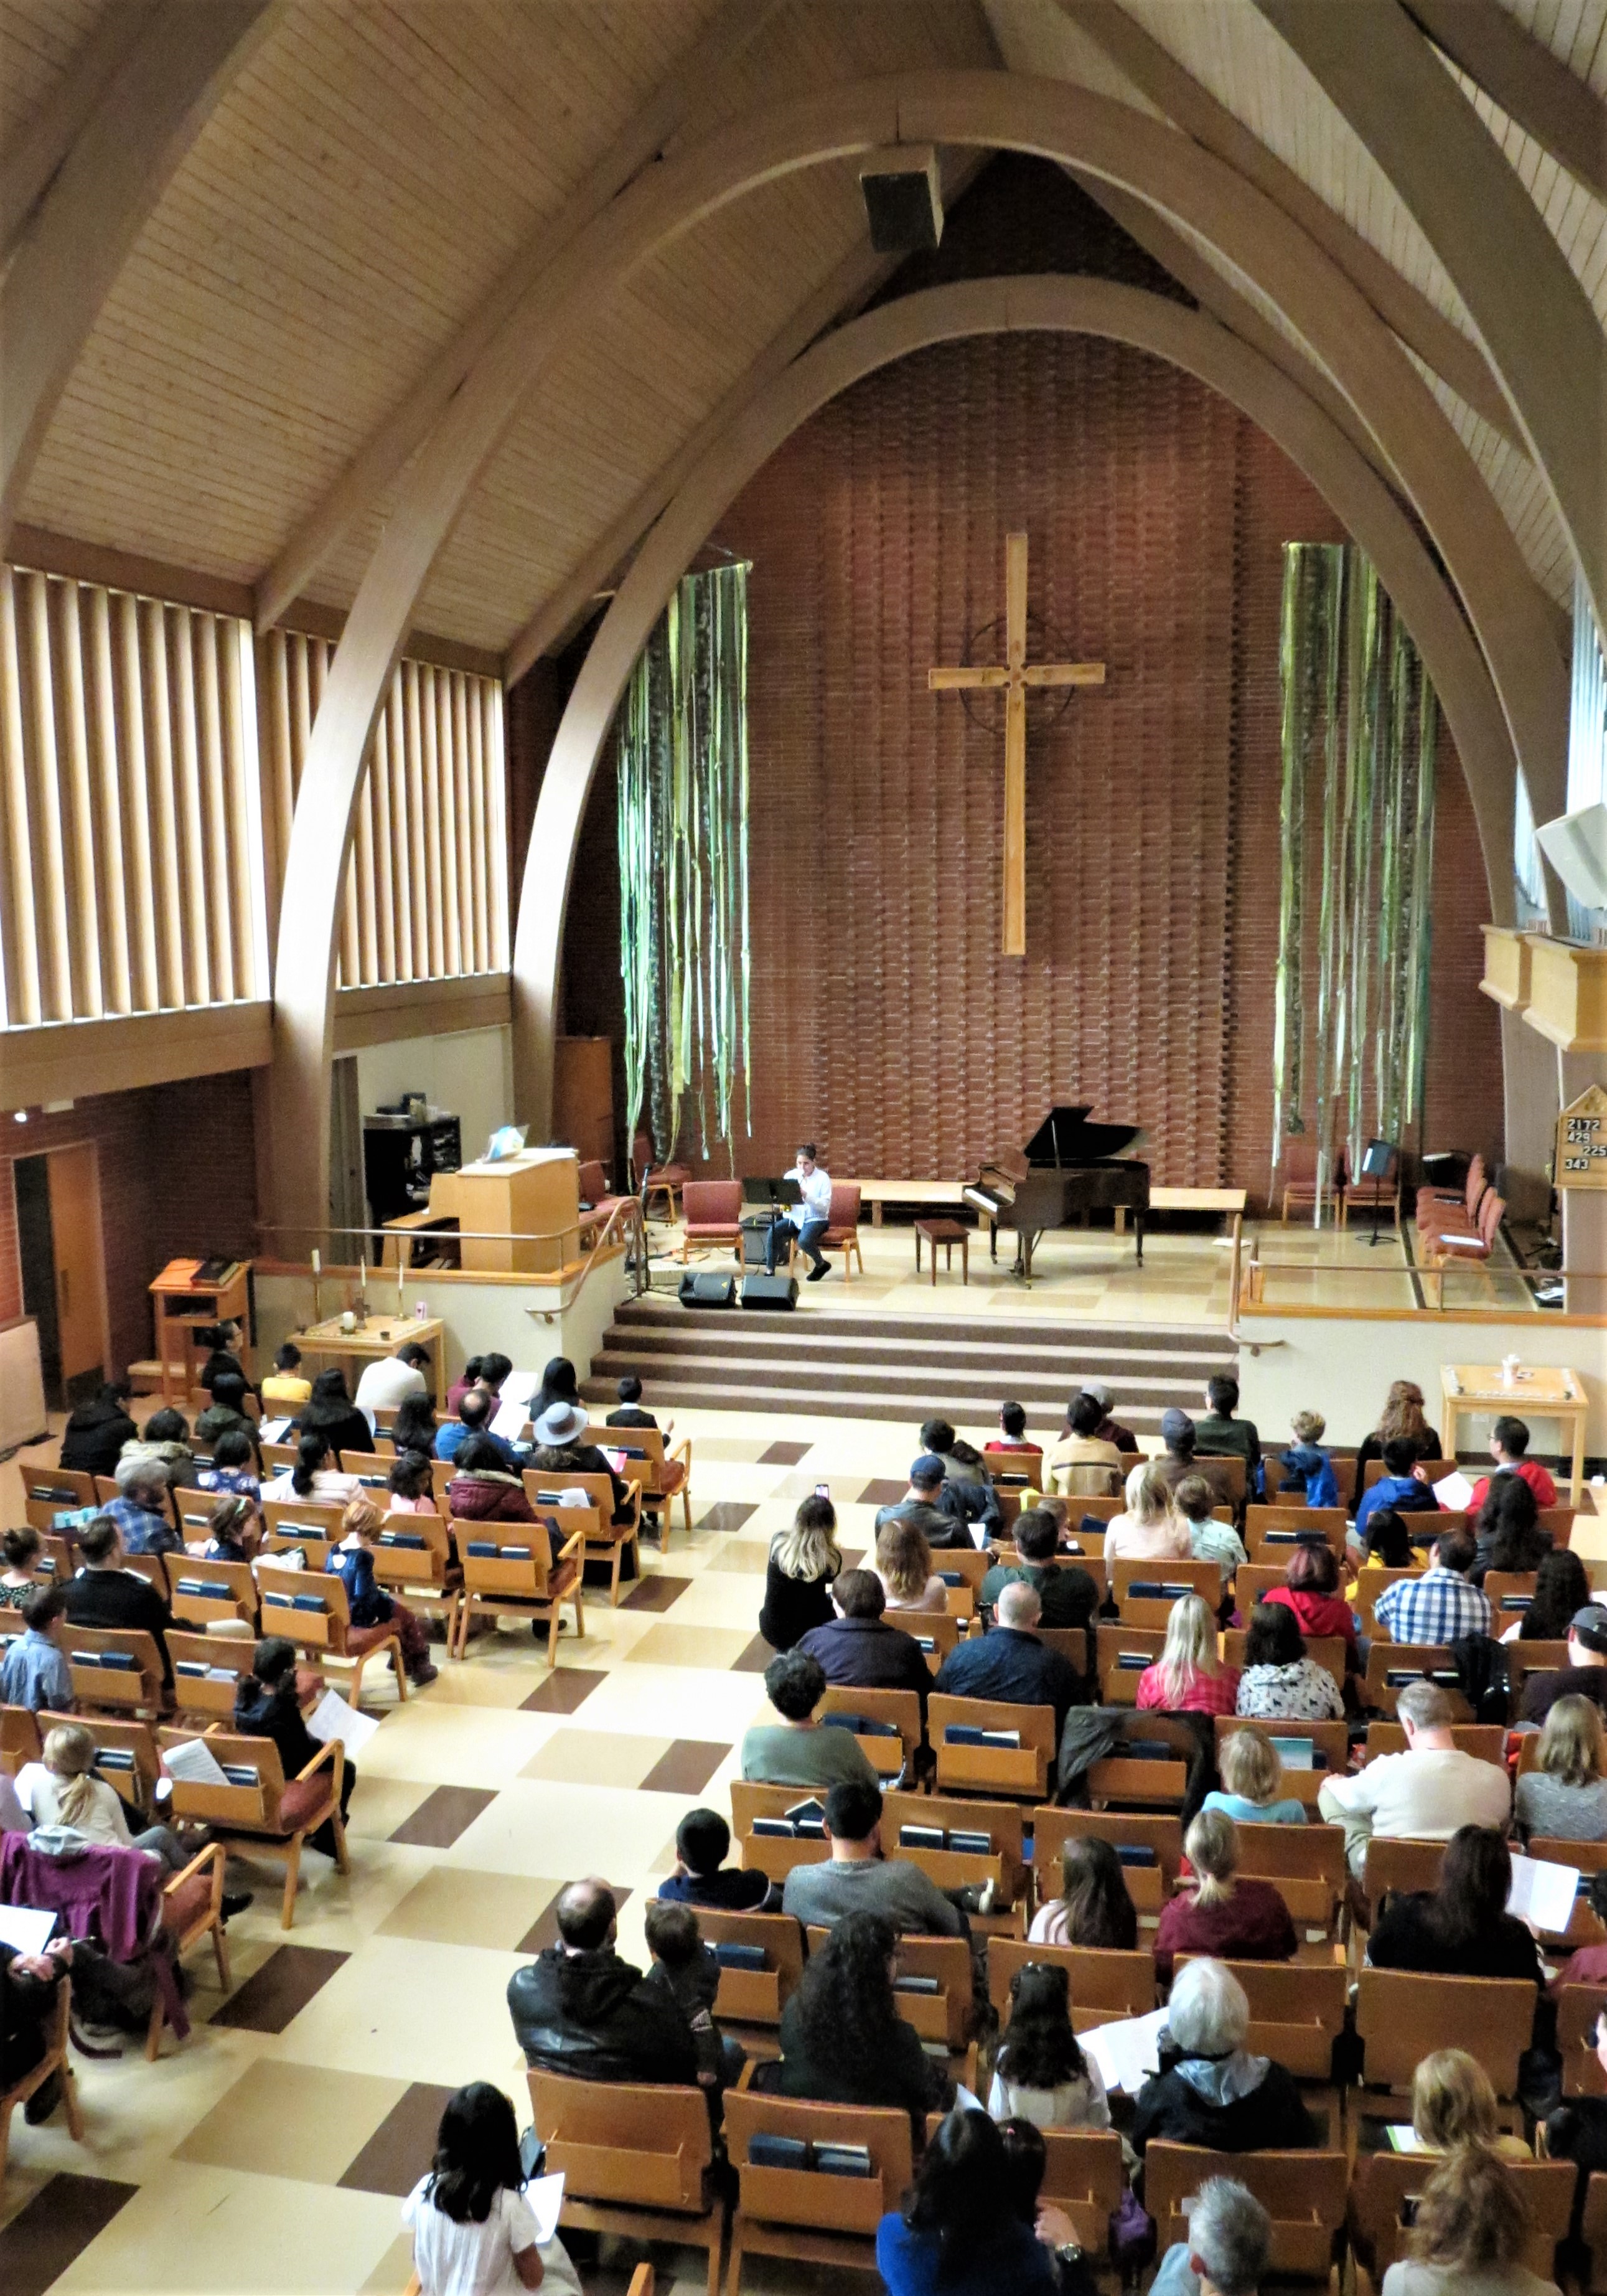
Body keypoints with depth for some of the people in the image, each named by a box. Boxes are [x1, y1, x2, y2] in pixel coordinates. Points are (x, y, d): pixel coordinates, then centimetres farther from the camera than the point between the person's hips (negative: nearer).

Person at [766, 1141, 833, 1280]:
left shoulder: (823, 1178, -7)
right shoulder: (791, 1175, 4)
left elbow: (825, 1206, -15)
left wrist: (805, 1196, -28)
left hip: (816, 1219, -4)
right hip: (794, 1218, 4)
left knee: (804, 1241, -34)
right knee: (773, 1232, -27)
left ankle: (822, 1264, -4)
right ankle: (770, 1271, -17)